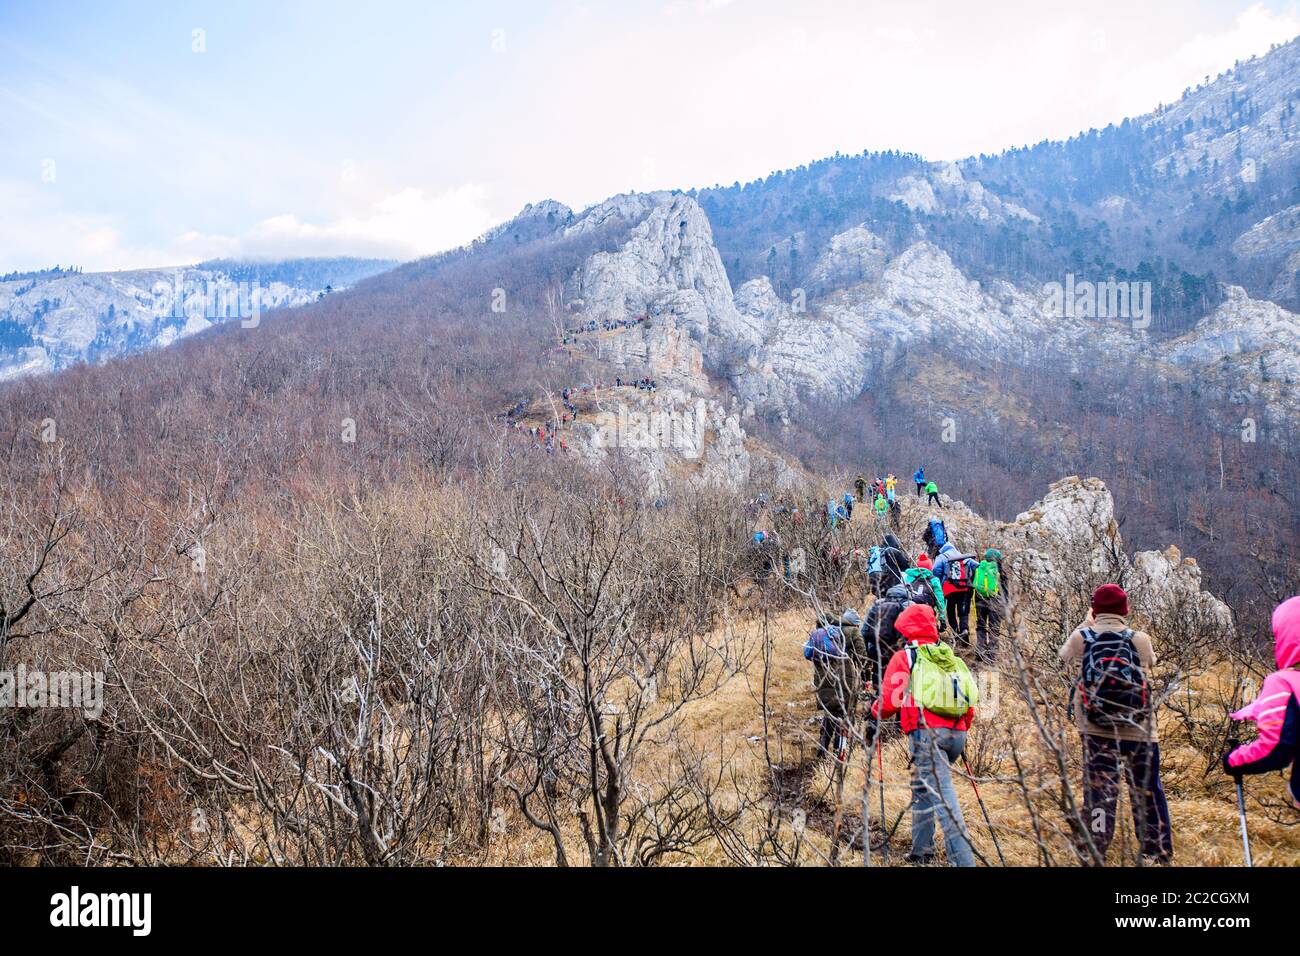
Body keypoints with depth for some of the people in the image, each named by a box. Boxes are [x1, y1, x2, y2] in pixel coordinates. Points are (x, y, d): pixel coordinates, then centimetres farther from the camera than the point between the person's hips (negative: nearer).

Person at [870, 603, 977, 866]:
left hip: (926, 733, -7)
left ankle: (963, 860, -21)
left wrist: (874, 717, 14)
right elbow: (969, 703, 19)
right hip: (956, 735, 7)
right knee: (922, 786, 23)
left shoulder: (904, 657, 2)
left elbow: (888, 699, -5)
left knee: (942, 796, -12)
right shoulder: (951, 658, 20)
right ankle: (922, 850, 27)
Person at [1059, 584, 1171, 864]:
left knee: (1098, 791, 8)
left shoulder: (1081, 637, -7)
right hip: (1140, 730, 0)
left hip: (1097, 731, 0)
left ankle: (1095, 851, 12)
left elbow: (1064, 654, 15)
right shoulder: (1141, 640, -7)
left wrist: (1085, 624, 25)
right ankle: (1159, 852, 21)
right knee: (1148, 791, 13)